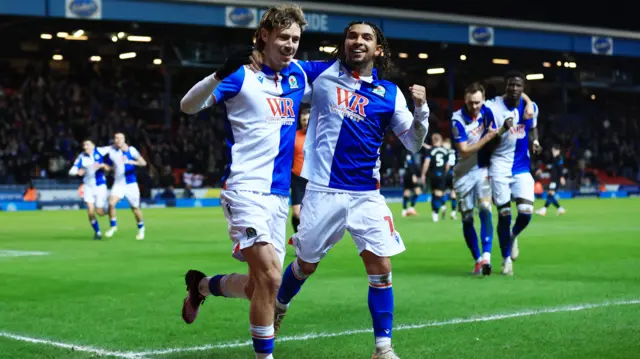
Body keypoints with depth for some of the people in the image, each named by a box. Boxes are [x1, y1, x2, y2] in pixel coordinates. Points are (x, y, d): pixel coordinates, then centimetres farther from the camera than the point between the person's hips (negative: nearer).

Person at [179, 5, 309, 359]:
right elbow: (188, 106, -14)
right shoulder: (242, 75, -6)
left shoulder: (298, 75, 11)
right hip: (246, 190, -7)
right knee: (269, 277, -19)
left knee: (262, 286, 10)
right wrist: (220, 74, -30)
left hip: (279, 195, 7)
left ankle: (201, 285, 36)